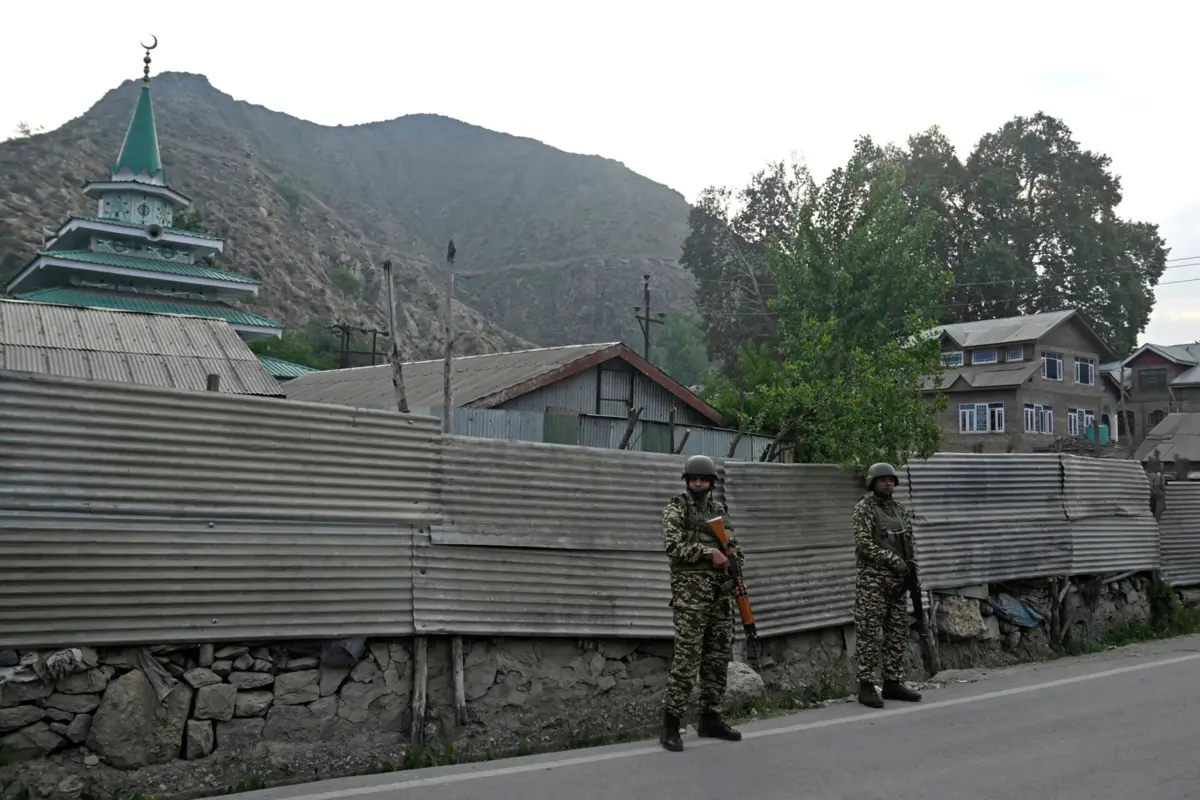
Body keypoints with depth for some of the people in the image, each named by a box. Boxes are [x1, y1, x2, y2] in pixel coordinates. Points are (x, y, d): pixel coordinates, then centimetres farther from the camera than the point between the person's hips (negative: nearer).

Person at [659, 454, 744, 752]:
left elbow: (733, 545, 21)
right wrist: (709, 553, -18)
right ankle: (671, 723, -2)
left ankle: (710, 718, 20)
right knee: (687, 658, -9)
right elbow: (673, 546, -14)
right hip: (691, 592, -6)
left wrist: (734, 558, -1)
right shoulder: (676, 508, -3)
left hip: (722, 593, 7)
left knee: (719, 656, 9)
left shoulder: (720, 510, 15)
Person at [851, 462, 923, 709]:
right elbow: (863, 543, -15)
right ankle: (866, 686, -2)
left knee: (898, 634, 9)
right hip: (873, 580, -7)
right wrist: (892, 560, -16)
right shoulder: (864, 508, -6)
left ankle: (893, 683, 17)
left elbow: (908, 542, 21)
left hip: (898, 580, 7)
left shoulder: (900, 510, 16)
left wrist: (911, 565, 6)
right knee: (869, 634, -5)